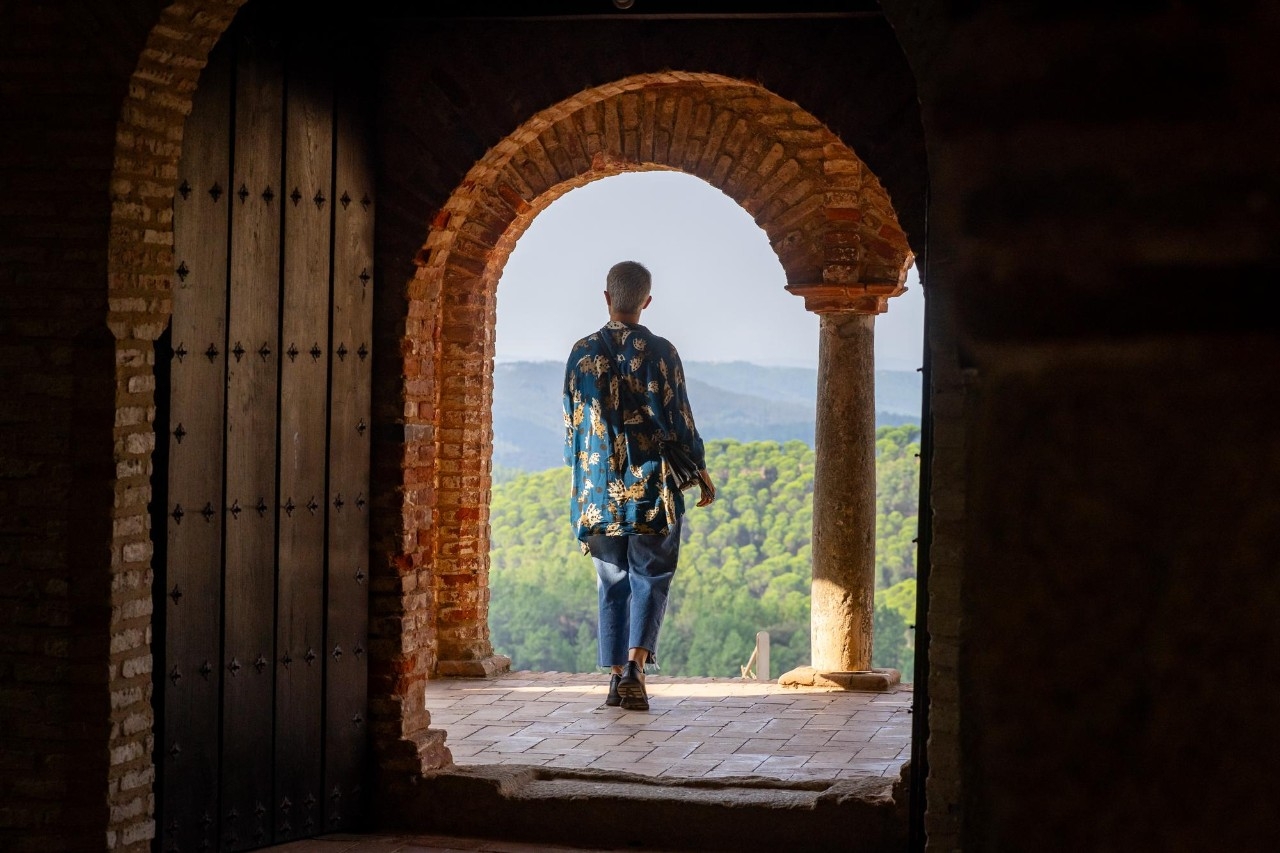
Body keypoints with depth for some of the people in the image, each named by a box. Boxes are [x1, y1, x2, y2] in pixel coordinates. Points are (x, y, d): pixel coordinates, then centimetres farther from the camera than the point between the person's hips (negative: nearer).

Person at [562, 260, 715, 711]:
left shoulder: (583, 353, 2)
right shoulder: (660, 351, -6)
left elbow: (572, 421, 8)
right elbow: (678, 418, -4)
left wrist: (580, 468, 23)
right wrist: (700, 470, 8)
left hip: (599, 486, 3)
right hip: (652, 487, -3)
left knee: (613, 582, 11)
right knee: (650, 577, 1)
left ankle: (616, 675, 9)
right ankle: (635, 664, -17)